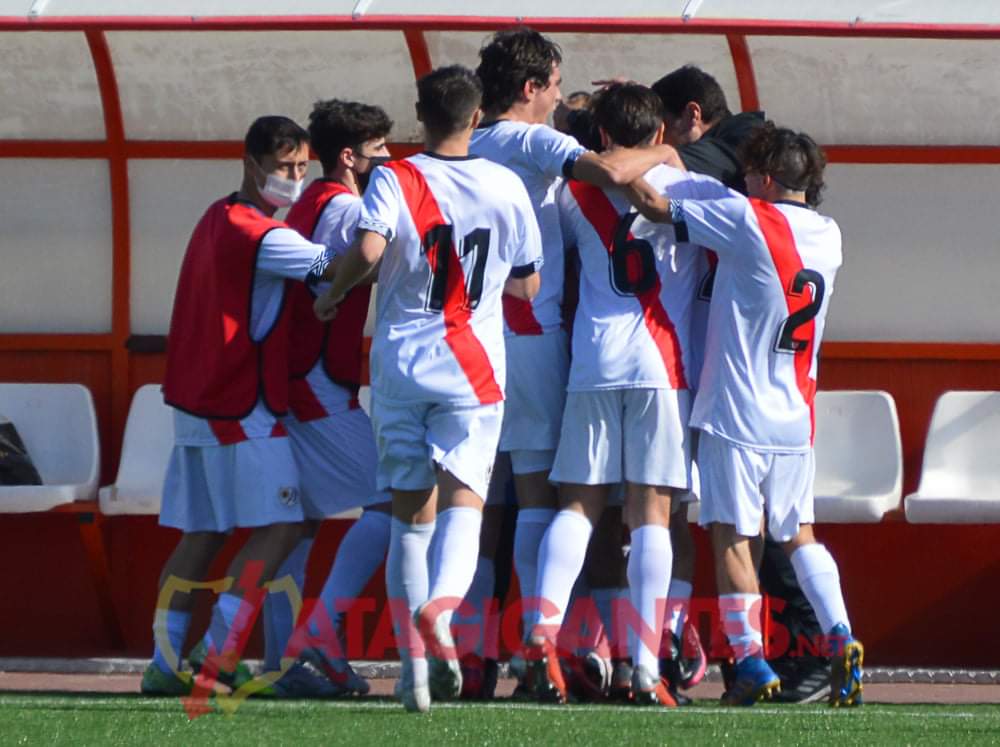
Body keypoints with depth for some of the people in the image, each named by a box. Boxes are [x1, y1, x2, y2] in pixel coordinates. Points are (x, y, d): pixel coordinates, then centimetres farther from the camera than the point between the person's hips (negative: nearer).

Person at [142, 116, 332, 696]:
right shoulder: (257, 234, -15)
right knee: (282, 524, -8)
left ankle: (165, 663, 6)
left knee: (201, 534, 9)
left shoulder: (219, 220, 16)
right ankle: (219, 649, -13)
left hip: (198, 402, 10)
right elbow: (339, 266, -16)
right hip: (242, 408, -10)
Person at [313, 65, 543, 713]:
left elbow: (369, 250, -21)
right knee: (462, 499, -8)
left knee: (410, 513, 9)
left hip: (399, 362, 1)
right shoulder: (505, 187, 2)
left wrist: (333, 295, -2)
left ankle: (412, 656, 5)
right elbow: (529, 286, 8)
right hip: (473, 367, -1)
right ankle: (442, 608, -37)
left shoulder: (395, 179, -3)